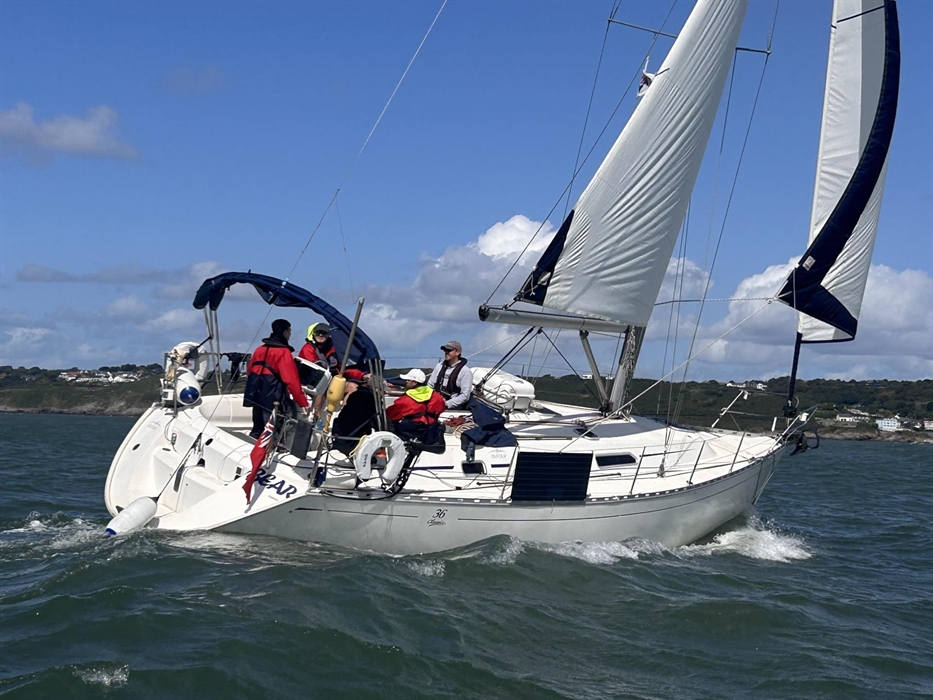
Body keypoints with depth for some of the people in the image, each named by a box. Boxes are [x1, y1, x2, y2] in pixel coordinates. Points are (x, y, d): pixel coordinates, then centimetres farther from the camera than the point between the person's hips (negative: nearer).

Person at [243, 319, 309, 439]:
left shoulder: (259, 349, 12)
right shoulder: (283, 352, -11)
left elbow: (250, 372, 21)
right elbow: (291, 380, -17)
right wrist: (303, 402, -15)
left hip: (257, 397, 8)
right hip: (273, 399, -8)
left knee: (257, 430, 18)